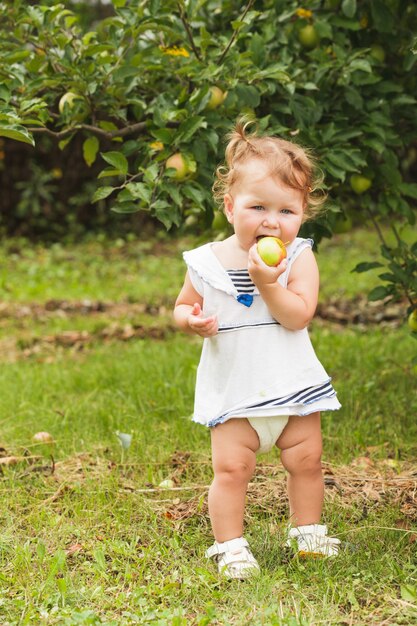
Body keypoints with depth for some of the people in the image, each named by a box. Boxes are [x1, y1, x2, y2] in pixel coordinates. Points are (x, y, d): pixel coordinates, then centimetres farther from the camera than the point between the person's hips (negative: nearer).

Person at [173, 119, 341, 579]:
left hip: (291, 385, 1)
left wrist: (268, 282, -29)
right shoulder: (206, 263, -6)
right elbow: (182, 306, 7)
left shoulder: (299, 257, -9)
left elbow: (298, 317, -18)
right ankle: (229, 545, 9)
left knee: (306, 460, 10)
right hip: (233, 390, -1)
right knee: (231, 468, -4)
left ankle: (307, 532, 29)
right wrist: (191, 320, -16)